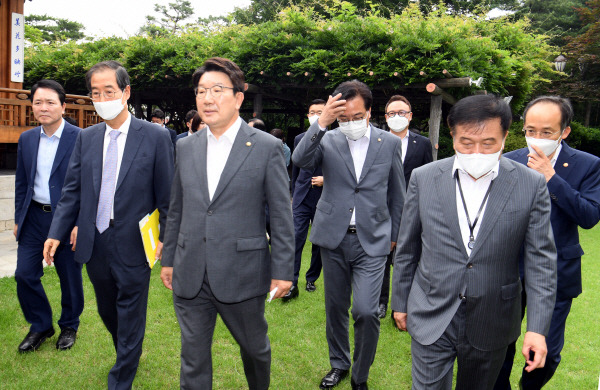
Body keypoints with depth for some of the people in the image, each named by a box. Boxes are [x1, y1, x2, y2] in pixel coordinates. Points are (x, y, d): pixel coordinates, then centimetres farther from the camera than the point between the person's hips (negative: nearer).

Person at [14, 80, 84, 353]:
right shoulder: (27, 139, 7)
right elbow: (21, 183, 14)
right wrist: (18, 219, 11)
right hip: (34, 217, 5)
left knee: (70, 278, 8)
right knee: (24, 274, 6)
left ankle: (69, 327, 31)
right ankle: (41, 326, 27)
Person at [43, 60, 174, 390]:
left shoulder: (156, 137, -8)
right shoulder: (86, 138, 6)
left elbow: (166, 194, -7)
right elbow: (72, 190, 8)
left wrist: (167, 238, -7)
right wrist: (56, 233, 2)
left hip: (133, 244, -5)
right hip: (95, 244, 5)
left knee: (130, 318, 8)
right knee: (107, 312, 22)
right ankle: (129, 356, 48)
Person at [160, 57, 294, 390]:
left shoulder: (267, 147, -6)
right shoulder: (185, 147, 7)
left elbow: (281, 214, -6)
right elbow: (176, 209, 13)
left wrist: (282, 271, -8)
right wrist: (168, 259, 13)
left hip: (242, 275, -3)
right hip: (190, 276, 3)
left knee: (255, 348, 18)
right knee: (192, 358, 12)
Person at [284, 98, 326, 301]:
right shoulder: (299, 139, 11)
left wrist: (326, 179, -13)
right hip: (302, 197, 2)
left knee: (320, 241, 8)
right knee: (296, 238, -9)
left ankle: (312, 279, 25)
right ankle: (292, 284, -5)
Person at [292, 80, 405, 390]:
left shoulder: (390, 143, 2)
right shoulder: (327, 140, 0)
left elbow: (397, 194, 9)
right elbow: (300, 160, -20)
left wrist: (394, 234, 13)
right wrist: (321, 122, -27)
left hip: (372, 240, -1)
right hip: (334, 238, 2)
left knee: (366, 311, -10)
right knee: (335, 307, 15)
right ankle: (338, 364, 38)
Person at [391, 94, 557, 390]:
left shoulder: (531, 185, -7)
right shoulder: (423, 178, -5)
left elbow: (541, 261, -5)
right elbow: (407, 249, 3)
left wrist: (537, 328, -10)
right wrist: (400, 302, 8)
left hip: (491, 324, 1)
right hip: (431, 318, 0)